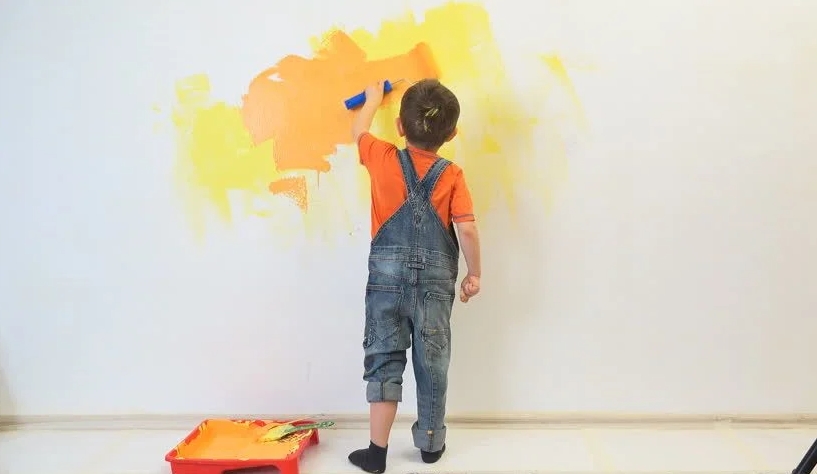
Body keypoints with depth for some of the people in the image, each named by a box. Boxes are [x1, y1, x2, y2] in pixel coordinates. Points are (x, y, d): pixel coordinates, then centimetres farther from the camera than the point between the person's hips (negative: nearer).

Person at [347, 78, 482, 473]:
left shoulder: (383, 159, -1)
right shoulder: (452, 176, -4)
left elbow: (358, 132, 19)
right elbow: (467, 229, -11)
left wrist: (373, 98, 35)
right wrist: (474, 274, 2)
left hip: (387, 276, 0)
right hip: (435, 281, 0)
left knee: (383, 360, 7)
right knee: (432, 362, 11)